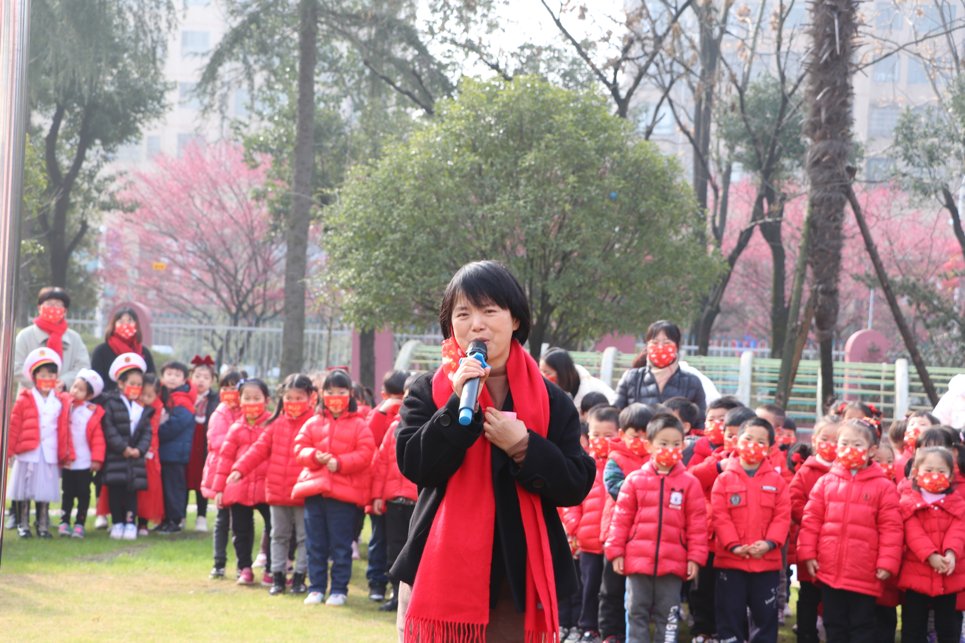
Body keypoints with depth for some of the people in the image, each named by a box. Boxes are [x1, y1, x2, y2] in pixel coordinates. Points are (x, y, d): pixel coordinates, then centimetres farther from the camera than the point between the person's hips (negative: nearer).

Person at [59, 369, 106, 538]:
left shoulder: (94, 413, -7)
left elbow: (98, 438, -8)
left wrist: (97, 459, -12)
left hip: (85, 462, -2)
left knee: (83, 494, 5)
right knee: (67, 493, 8)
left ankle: (79, 524, 11)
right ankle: (64, 522, 12)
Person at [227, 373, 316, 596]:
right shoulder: (277, 424, 7)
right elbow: (260, 449, 5)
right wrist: (240, 469, -4)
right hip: (277, 492, 4)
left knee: (304, 536, 6)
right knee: (279, 535, 13)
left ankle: (299, 577, 16)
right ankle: (278, 576, 21)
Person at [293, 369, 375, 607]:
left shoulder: (358, 425, 2)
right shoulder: (313, 423, 13)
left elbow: (365, 454, -6)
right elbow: (300, 448, 8)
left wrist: (339, 463, -17)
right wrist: (315, 456, -13)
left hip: (345, 493, -3)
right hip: (314, 489, 4)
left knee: (341, 545, 1)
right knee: (315, 544, 8)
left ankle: (339, 589, 9)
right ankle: (316, 588, 16)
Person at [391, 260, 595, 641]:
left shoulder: (551, 401, 7)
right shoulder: (429, 393, 5)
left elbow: (576, 485, 1)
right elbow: (413, 465, -9)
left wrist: (524, 447, -13)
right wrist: (459, 406, -18)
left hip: (520, 581, 1)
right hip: (441, 576, -1)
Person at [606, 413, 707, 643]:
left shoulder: (689, 483, 0)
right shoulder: (635, 480, 1)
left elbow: (697, 524, 1)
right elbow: (621, 519, 4)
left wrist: (695, 557, -3)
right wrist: (616, 552, 0)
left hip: (673, 563, 0)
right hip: (637, 561, 0)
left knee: (668, 616, 7)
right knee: (636, 613, 6)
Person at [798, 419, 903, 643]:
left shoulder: (883, 486, -4)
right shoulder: (826, 482, 5)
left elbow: (891, 528, -5)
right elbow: (811, 520, 6)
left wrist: (887, 563, -10)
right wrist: (808, 553, -1)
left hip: (864, 575, -3)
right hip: (829, 571, 3)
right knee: (834, 625, 12)